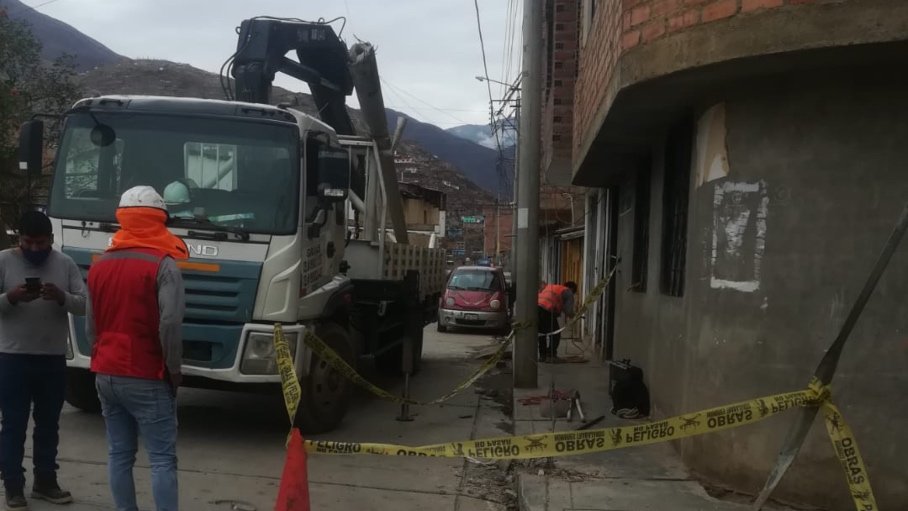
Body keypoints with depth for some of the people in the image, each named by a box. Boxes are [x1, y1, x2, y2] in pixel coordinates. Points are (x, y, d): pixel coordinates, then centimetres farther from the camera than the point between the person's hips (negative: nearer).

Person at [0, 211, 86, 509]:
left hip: (54, 359, 3)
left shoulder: (65, 264, 4)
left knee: (48, 424, 13)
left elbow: (84, 305, -1)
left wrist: (62, 297, -20)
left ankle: (45, 482, 26)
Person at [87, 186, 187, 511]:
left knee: (119, 454, 11)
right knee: (162, 459, -3)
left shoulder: (99, 266, 12)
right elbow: (170, 324, -20)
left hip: (105, 375, 7)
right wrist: (174, 371, -10)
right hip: (146, 379, -7)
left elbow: (91, 326, 16)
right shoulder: (163, 266, -12)